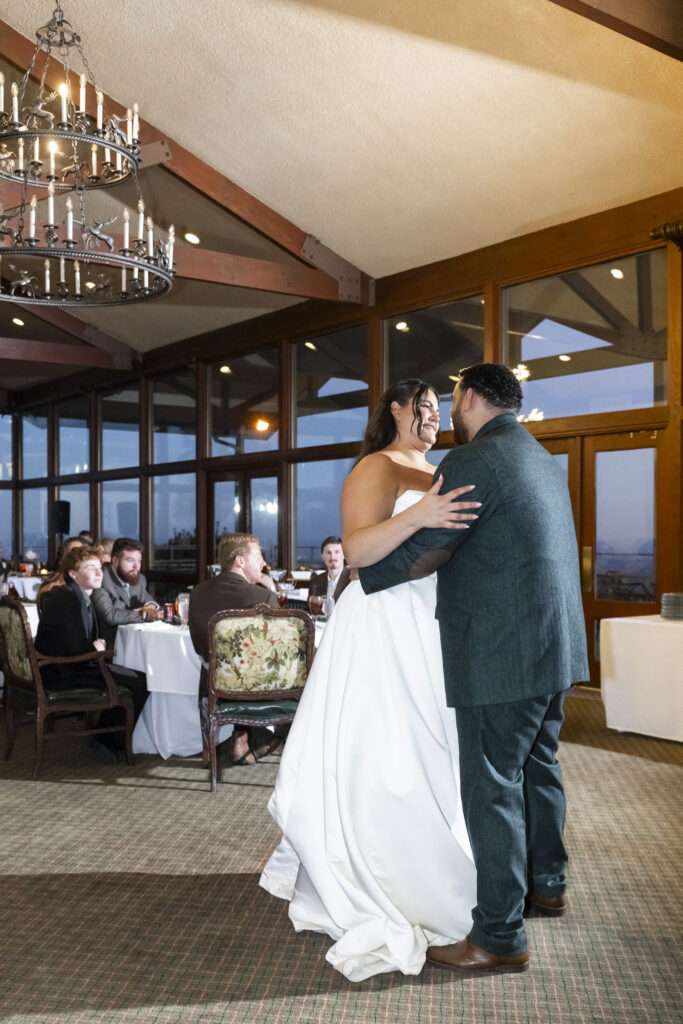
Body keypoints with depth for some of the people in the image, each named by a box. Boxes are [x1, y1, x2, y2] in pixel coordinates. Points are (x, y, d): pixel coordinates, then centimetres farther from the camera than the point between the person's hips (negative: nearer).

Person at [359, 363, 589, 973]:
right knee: (538, 767, 22)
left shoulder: (473, 461, -15)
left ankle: (501, 937, 10)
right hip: (554, 647, 10)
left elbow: (421, 551, -17)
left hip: (502, 657, -10)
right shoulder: (543, 460, 16)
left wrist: (364, 574, 0)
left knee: (492, 787, 0)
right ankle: (547, 884, 40)